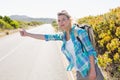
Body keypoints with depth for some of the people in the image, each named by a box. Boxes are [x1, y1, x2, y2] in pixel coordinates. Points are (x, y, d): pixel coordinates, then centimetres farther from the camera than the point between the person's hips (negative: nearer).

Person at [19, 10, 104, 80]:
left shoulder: (80, 32, -13)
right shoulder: (63, 35, 6)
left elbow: (91, 51, -12)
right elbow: (47, 37, 8)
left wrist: (92, 70, -17)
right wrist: (27, 34, 9)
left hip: (90, 69, -6)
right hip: (80, 72, 6)